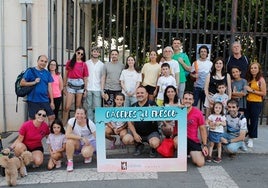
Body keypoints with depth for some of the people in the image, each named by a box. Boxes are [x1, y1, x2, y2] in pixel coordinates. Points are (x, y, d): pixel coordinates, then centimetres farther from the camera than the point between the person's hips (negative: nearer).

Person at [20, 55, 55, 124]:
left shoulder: (47, 73, 8)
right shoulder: (31, 71, -2)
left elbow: (49, 87, 9)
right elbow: (22, 83, -4)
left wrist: (52, 101, 5)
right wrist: (34, 82, -15)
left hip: (45, 100, 3)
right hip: (33, 100, -3)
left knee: (52, 117, -1)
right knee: (33, 119, 6)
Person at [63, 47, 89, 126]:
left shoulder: (84, 64, 3)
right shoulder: (69, 62, 5)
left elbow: (85, 78, 5)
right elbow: (66, 75, 10)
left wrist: (85, 89, 3)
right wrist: (64, 86, 9)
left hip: (80, 85, 0)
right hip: (71, 85, 0)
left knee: (78, 106, 6)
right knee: (67, 107, -4)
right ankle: (63, 124, 5)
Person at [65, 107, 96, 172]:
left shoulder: (90, 123, -21)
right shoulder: (72, 121, -19)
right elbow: (67, 135, -29)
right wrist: (82, 138, -32)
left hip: (89, 142, -2)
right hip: (77, 143, 2)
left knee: (85, 153, -34)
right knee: (69, 140, -32)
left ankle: (89, 155, 6)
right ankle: (70, 162, -12)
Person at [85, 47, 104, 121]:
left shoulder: (102, 64, 7)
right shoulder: (87, 63, 7)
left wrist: (102, 89, -1)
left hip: (97, 89, 0)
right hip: (88, 89, 0)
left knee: (97, 107, -2)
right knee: (89, 106, 5)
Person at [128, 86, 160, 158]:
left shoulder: (152, 104, -7)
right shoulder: (133, 106, 4)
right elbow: (130, 122, 4)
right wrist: (135, 134, -8)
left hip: (152, 132, -4)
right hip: (138, 133, 5)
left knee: (154, 144, -30)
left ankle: (153, 149, 9)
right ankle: (139, 145, 16)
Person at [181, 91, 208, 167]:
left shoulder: (198, 112, -5)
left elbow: (202, 129, 2)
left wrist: (205, 145, -1)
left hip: (193, 140, 1)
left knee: (200, 163, -14)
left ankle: (191, 153, 21)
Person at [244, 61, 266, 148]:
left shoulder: (261, 80, -7)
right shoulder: (249, 79, 10)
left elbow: (264, 93, -11)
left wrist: (252, 90, -15)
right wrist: (246, 90, 0)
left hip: (256, 103, -5)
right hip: (247, 102, 5)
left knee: (254, 121, 5)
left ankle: (251, 139, 18)